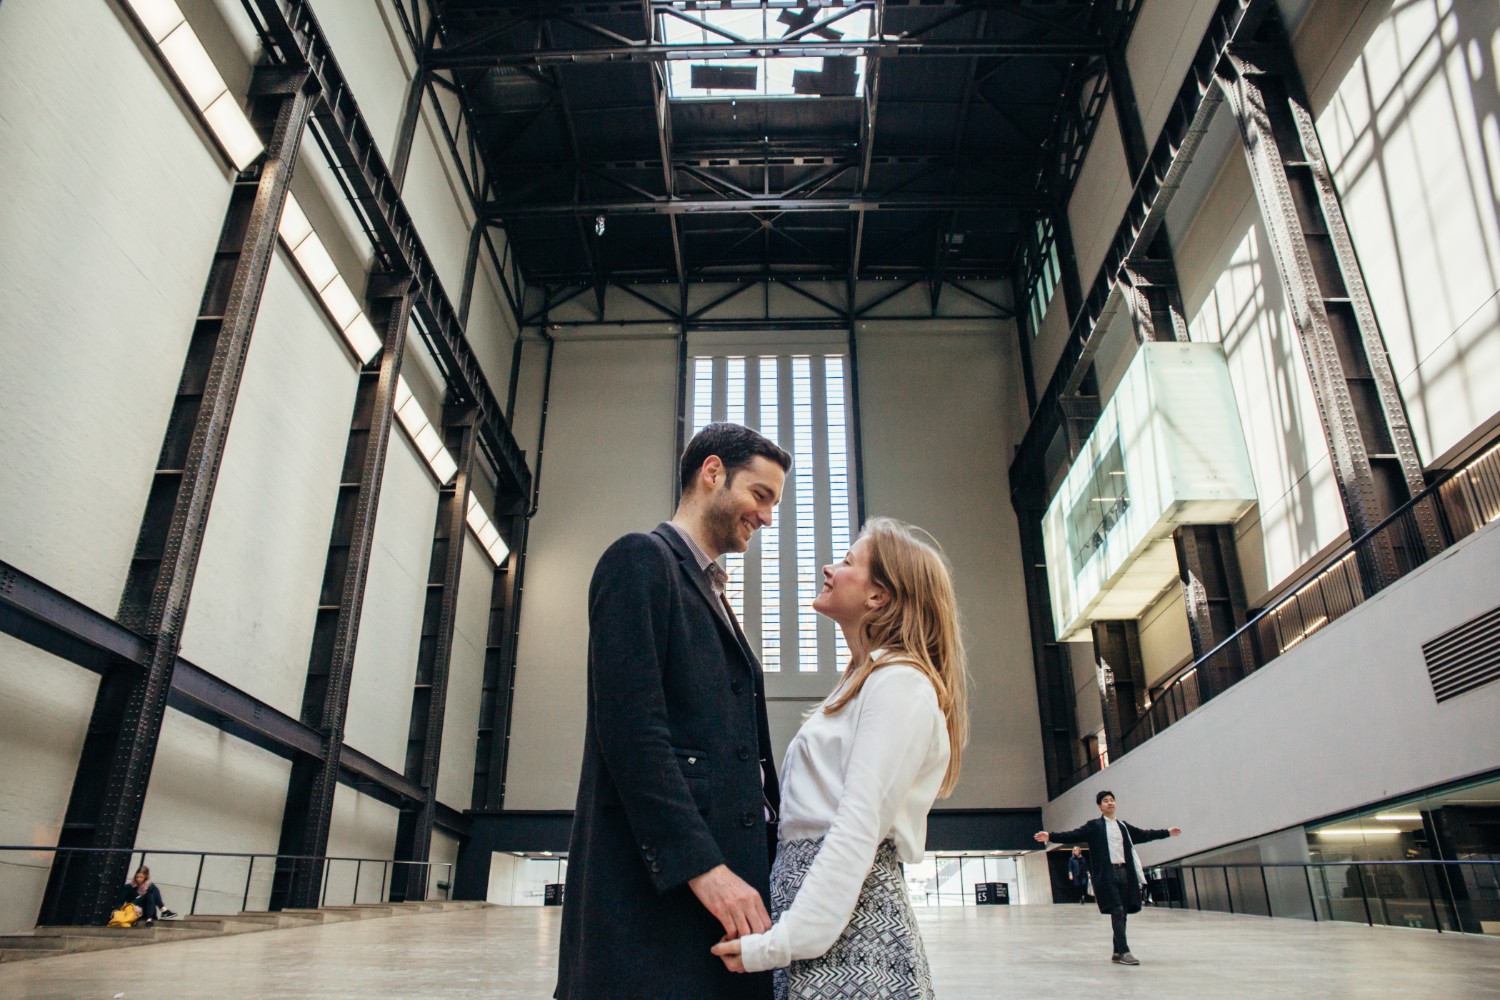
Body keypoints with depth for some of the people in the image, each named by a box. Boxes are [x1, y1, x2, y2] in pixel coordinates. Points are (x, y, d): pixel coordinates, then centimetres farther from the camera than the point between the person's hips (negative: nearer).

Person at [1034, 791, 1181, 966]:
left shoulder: (1123, 826, 16)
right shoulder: (1094, 826, 0)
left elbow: (1143, 834, 27)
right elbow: (1073, 835, -8)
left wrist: (1167, 832, 31)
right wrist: (1050, 836, -21)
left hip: (1125, 872, 5)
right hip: (1107, 874, -5)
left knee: (1122, 913, 8)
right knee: (1117, 912, -11)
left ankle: (1117, 952, 17)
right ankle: (1124, 952, -10)